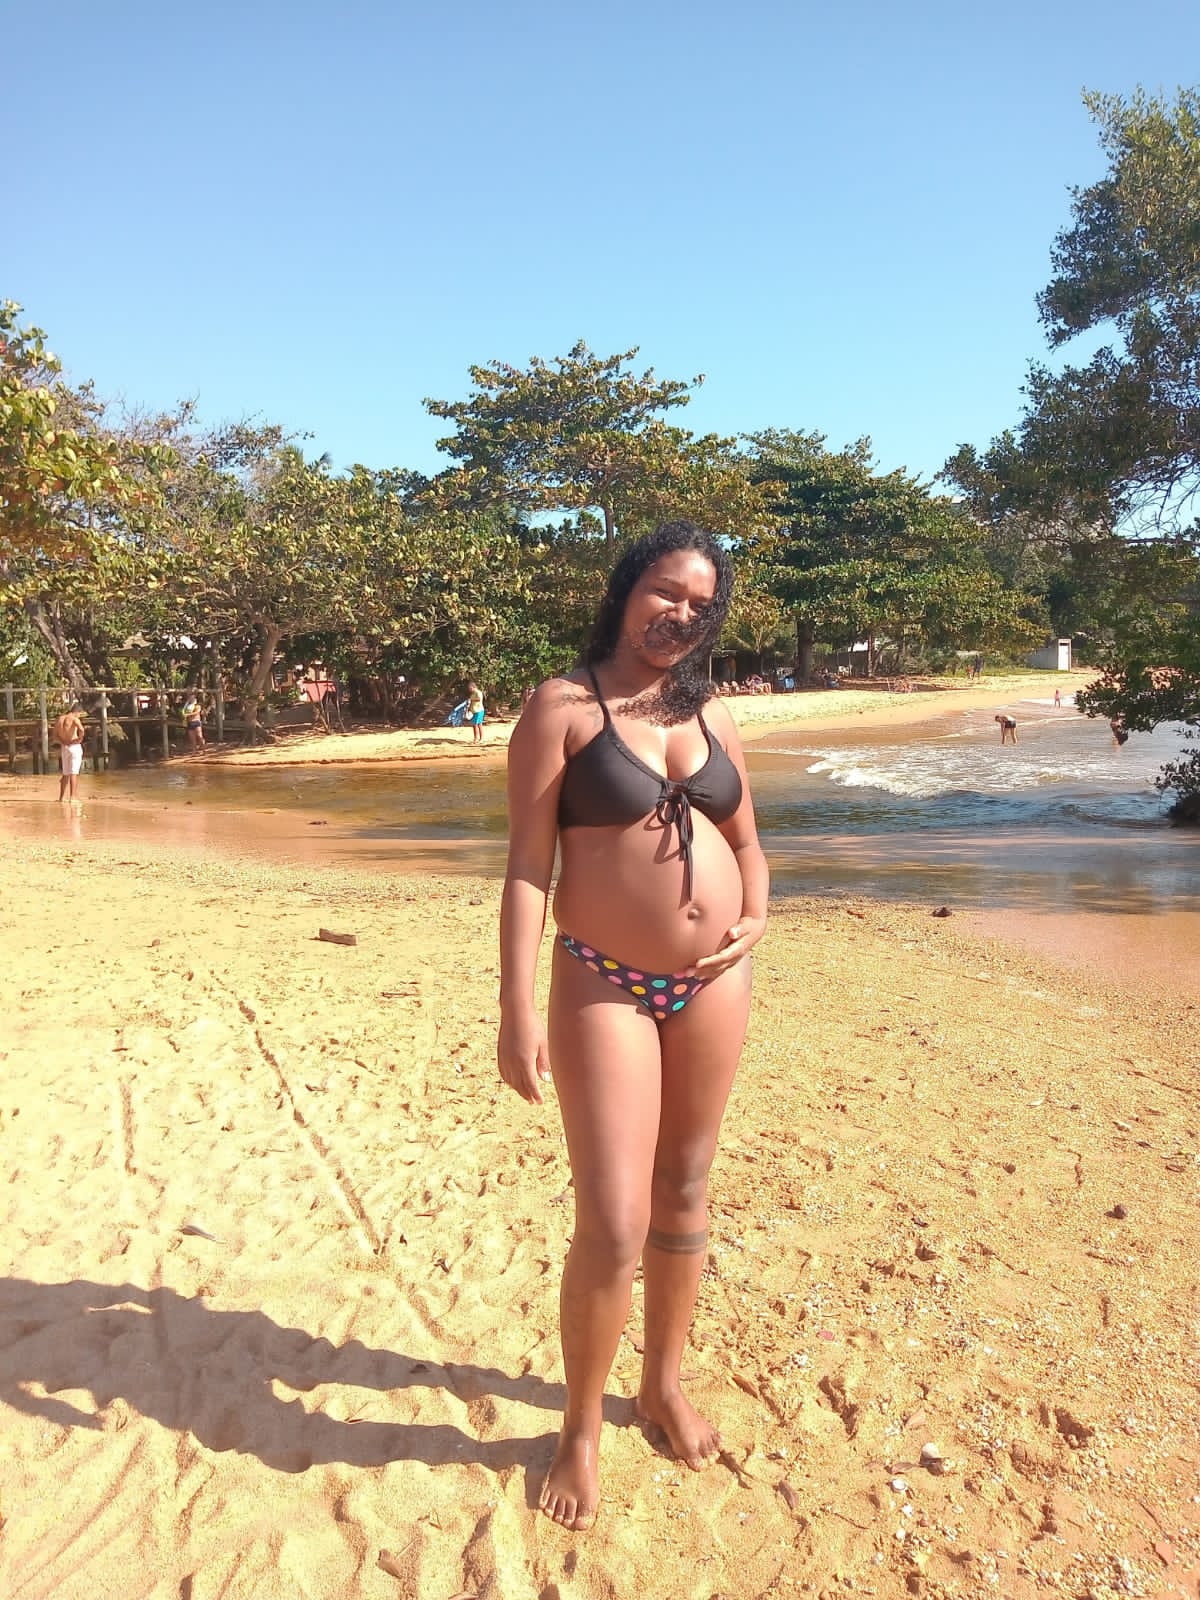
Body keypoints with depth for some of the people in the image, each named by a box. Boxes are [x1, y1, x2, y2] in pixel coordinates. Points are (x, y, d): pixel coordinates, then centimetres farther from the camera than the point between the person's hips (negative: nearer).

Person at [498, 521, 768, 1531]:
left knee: (684, 1193, 17)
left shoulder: (711, 712, 9)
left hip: (713, 982, 5)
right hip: (606, 987, -5)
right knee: (613, 1226, -5)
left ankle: (665, 1382, 39)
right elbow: (527, 866, -10)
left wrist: (758, 917, -2)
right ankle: (582, 1429, 21)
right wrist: (519, 1011, -15)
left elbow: (746, 840, 18)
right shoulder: (563, 707, -6)